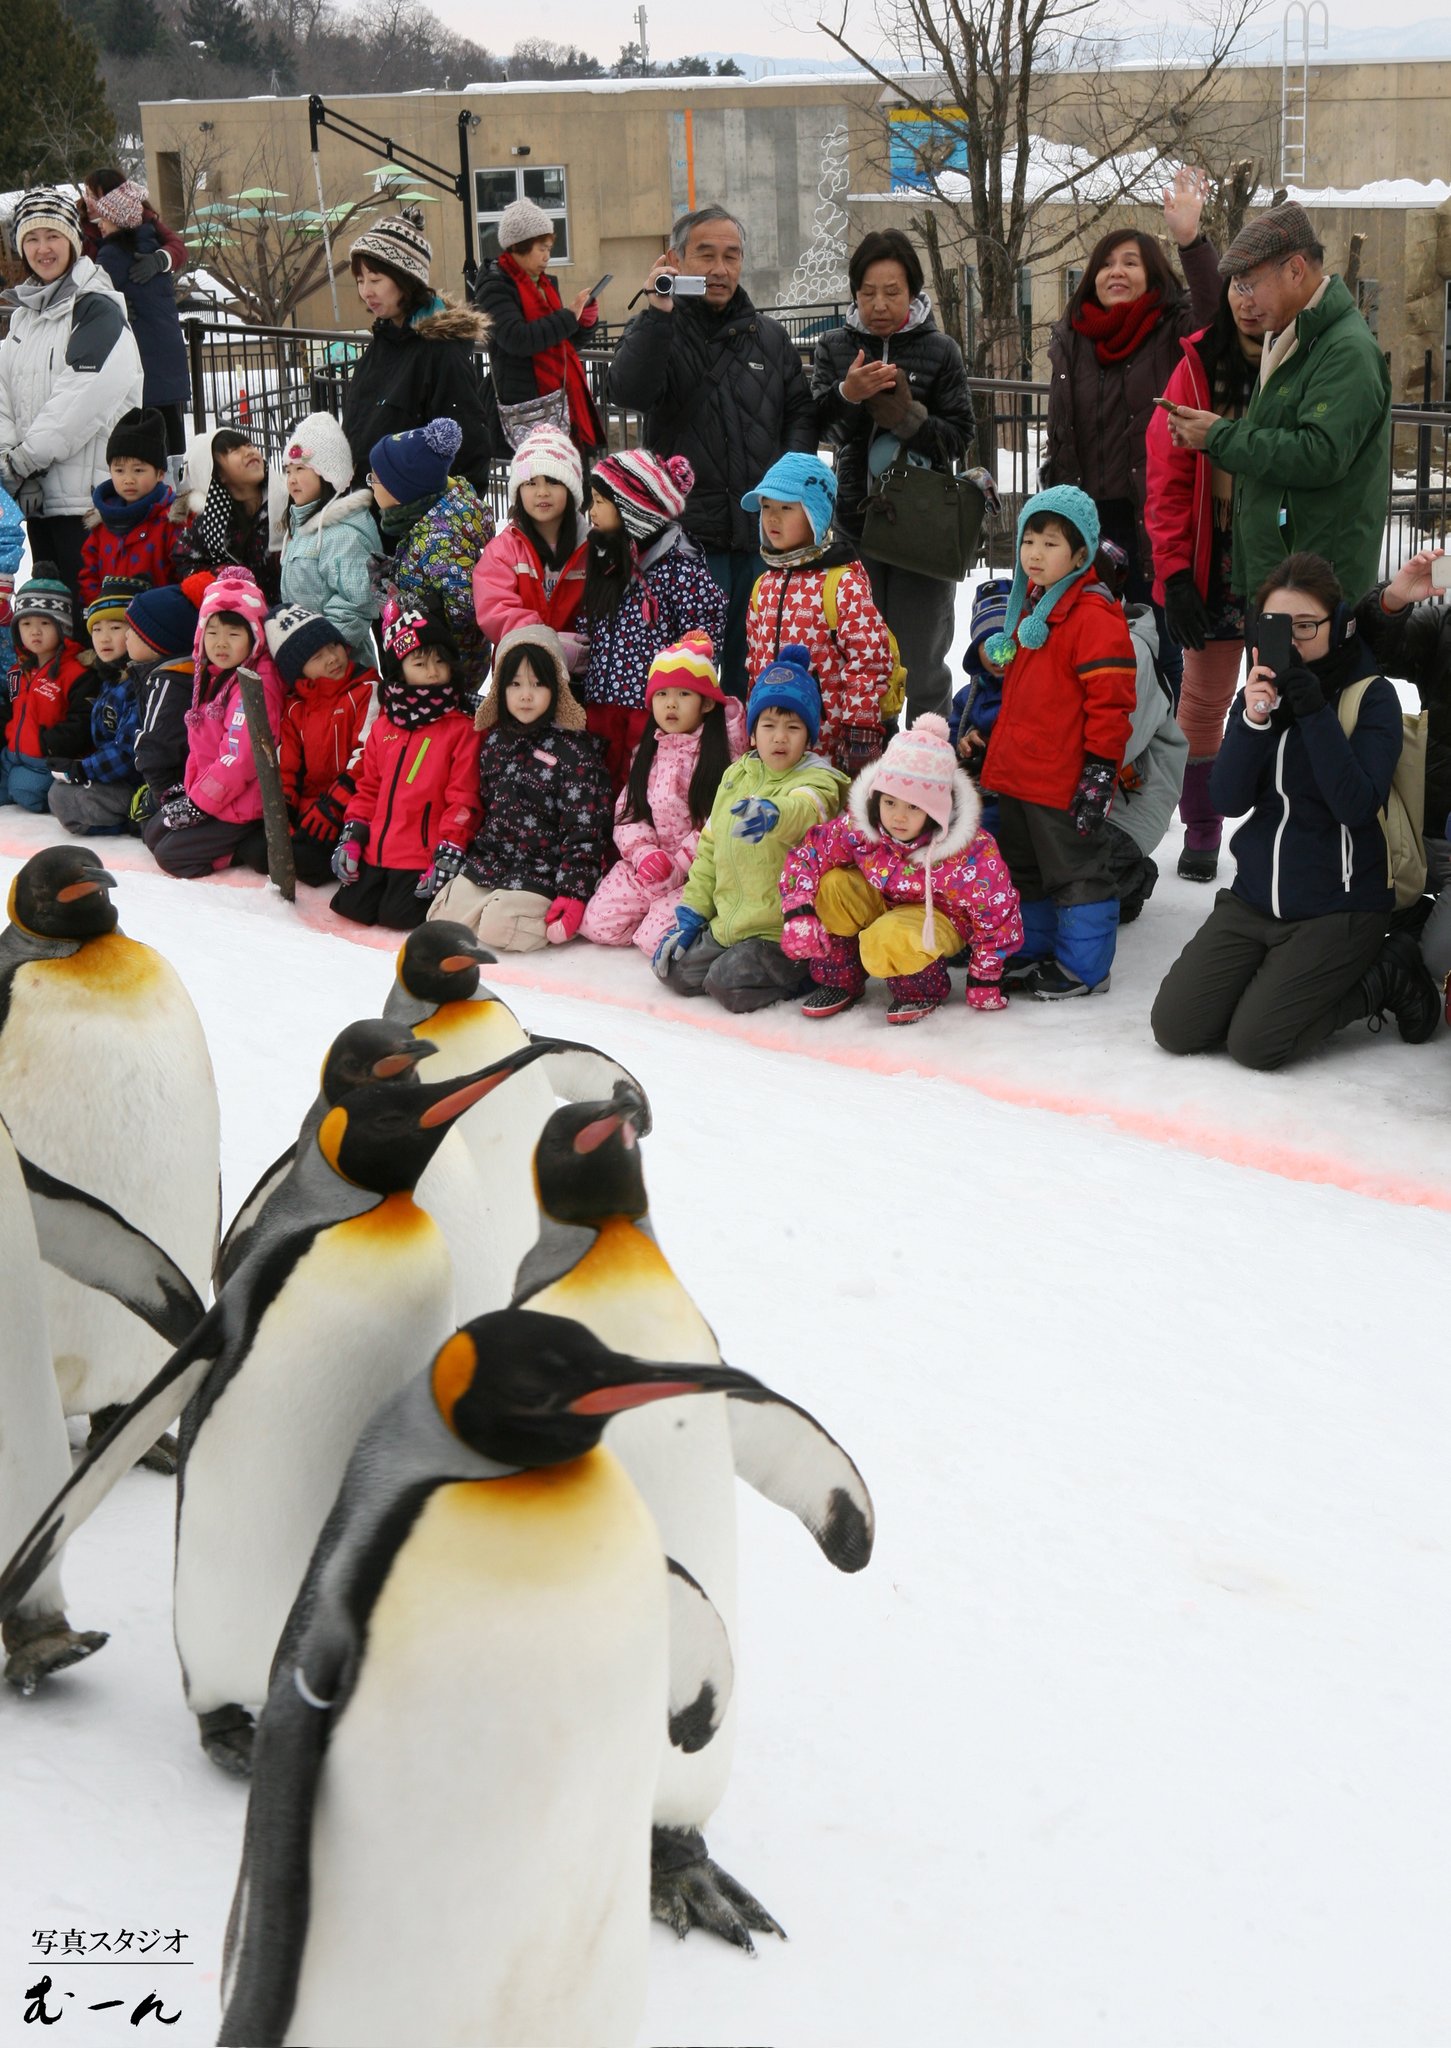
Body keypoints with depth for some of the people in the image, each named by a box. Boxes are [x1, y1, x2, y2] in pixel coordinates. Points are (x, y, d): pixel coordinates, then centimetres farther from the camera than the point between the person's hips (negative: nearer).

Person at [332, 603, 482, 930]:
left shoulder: (461, 729, -5)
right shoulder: (383, 726, 12)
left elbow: (463, 798, -9)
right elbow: (368, 785, 18)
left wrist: (449, 851, -15)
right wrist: (353, 834, 8)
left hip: (423, 855, -5)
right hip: (376, 850, 5)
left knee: (398, 915, -14)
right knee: (352, 907, -2)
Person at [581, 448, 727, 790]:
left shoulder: (678, 566, -11)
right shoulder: (605, 560, 12)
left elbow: (704, 634, -11)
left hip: (655, 708, -7)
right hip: (603, 703, 7)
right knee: (610, 789, 10)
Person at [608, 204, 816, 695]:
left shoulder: (769, 336, 13)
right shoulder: (656, 331, 0)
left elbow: (801, 410, 19)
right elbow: (629, 391, -20)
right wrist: (658, 313, -27)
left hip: (765, 529, 4)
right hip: (691, 532, -4)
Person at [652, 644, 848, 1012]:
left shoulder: (817, 781, -11)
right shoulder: (736, 775, 11)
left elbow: (803, 809, -38)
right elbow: (709, 848, 18)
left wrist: (772, 814, -62)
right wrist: (691, 912, 12)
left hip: (781, 931, -7)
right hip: (726, 924, 7)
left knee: (728, 985, -23)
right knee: (674, 970, -2)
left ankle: (797, 973, 3)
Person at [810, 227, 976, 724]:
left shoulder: (939, 351, -1)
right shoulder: (835, 348, 5)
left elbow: (958, 438, -5)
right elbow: (813, 428, -5)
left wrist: (905, 412, -21)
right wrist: (847, 394, -24)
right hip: (855, 518, 2)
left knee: (922, 667, 4)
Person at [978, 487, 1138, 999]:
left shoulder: (1094, 616, -17)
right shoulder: (1028, 606, 12)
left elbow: (1110, 702, -19)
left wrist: (1099, 771, -20)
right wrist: (998, 752, 24)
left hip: (1066, 781, -9)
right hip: (1017, 774, 9)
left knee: (1076, 872, 2)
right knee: (1024, 870, 19)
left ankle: (1082, 966, 11)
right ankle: (1032, 951, 32)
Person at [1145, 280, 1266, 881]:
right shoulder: (1200, 367, -1)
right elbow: (1168, 477, -1)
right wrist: (1175, 572, -8)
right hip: (1214, 564, 1)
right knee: (1204, 698, 7)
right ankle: (1200, 832, 19)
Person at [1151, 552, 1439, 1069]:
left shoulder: (1371, 696, -9)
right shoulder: (1261, 691, 5)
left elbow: (1357, 806, -21)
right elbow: (1228, 801, -6)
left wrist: (1315, 713, -27)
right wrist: (1253, 719, -21)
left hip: (1337, 911, -5)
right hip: (1254, 900, 5)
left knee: (1254, 1044, -16)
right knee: (1175, 1028, -7)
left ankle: (1389, 977, 7)